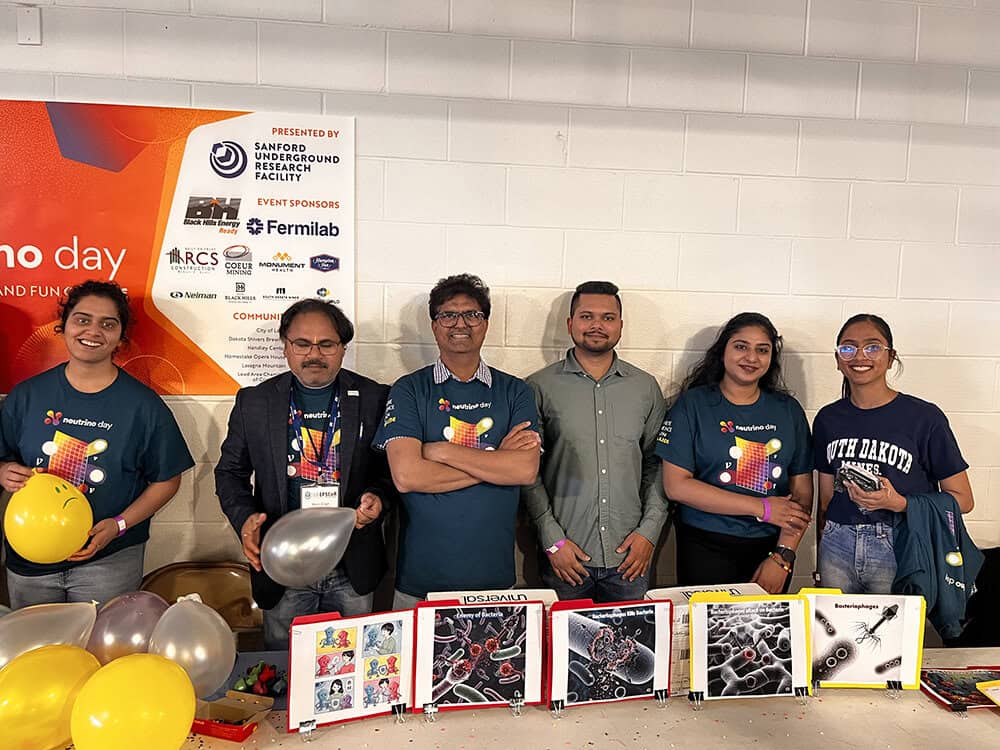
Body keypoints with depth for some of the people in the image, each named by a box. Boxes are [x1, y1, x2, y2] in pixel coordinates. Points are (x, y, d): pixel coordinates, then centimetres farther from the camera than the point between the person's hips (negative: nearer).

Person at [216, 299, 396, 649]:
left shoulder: (374, 398, -3)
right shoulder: (254, 402, 0)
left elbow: (393, 468, 4)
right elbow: (230, 471, 6)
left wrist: (379, 497, -16)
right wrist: (245, 518, -11)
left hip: (353, 571, 0)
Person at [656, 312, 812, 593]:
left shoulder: (788, 409, 5)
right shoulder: (692, 404, -5)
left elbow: (802, 491, 3)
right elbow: (676, 485, -13)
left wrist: (783, 558, -8)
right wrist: (762, 508, -13)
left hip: (770, 548, 3)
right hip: (706, 548, -3)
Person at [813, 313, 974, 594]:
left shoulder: (925, 417, -6)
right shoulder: (828, 419, 6)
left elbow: (962, 499, -3)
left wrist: (899, 503, -18)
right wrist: (821, 563, 12)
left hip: (899, 550, -3)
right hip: (837, 547, 3)